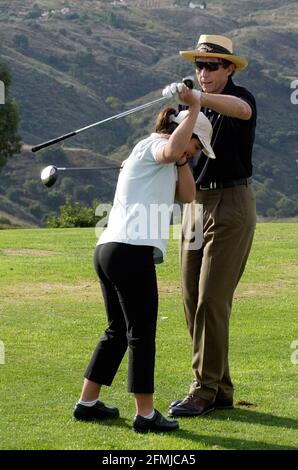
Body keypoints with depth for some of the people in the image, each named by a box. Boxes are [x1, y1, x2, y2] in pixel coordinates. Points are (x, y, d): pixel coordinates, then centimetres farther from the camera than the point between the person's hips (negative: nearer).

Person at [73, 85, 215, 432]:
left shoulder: (164, 164, 29)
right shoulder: (152, 145, -1)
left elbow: (187, 195, 21)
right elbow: (171, 150, -26)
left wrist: (182, 160, 11)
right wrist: (194, 110, -19)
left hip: (108, 249, 10)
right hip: (132, 250, -10)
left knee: (118, 332, 18)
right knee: (142, 335, -6)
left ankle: (87, 403, 21)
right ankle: (145, 414, -3)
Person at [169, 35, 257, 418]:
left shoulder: (241, 98, -10)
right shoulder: (195, 108, 13)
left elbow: (241, 110, -36)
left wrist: (200, 99, -54)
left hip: (231, 205, -8)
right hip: (196, 204, 8)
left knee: (211, 300, -11)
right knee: (193, 301, 6)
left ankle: (204, 390, -5)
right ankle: (219, 389, 13)